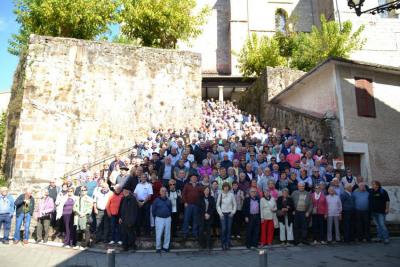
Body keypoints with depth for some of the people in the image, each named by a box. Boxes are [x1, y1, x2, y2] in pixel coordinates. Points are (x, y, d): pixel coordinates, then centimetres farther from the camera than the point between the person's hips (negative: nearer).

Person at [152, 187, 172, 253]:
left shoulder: (168, 200, 6)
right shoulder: (157, 200, -3)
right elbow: (153, 209, 3)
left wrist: (169, 214, 11)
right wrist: (156, 216, 7)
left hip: (168, 218, 3)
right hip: (159, 218, -3)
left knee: (167, 234, 6)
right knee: (158, 234, -3)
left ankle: (166, 247, 19)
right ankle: (158, 248, 10)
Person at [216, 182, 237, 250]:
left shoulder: (231, 194, 0)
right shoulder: (220, 195, -1)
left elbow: (234, 204, 6)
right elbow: (217, 205, 4)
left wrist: (233, 212, -2)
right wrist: (220, 213, -3)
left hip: (230, 214, 1)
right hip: (223, 214, -1)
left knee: (229, 229, 2)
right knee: (223, 229, -6)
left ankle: (228, 244, 13)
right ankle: (223, 244, 6)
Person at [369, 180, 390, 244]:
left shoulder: (382, 191, -6)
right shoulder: (371, 192, 8)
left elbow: (387, 200, -6)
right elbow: (369, 201, 20)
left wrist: (387, 208, -10)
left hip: (381, 212, -6)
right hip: (373, 212, 6)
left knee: (382, 225, -9)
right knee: (377, 225, 11)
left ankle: (386, 238, -3)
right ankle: (379, 238, 18)